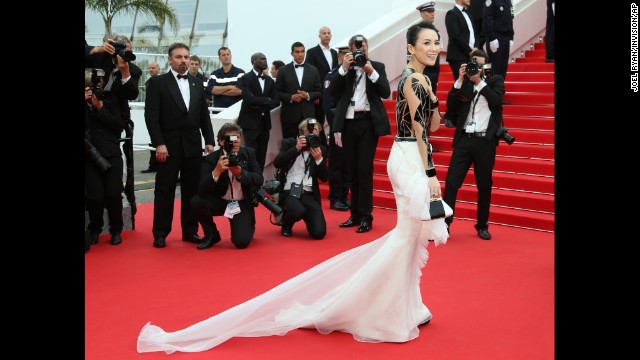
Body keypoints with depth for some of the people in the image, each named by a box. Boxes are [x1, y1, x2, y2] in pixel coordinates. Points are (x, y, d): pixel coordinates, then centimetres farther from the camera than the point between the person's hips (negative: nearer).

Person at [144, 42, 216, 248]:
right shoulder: (157, 83, -1)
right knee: (165, 191, 1)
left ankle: (190, 231, 16)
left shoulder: (197, 84, 13)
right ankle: (160, 234, 9)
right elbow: (151, 116, -8)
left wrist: (209, 141, 4)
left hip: (193, 146, 4)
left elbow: (204, 116, 13)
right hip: (169, 145, -4)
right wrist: (159, 144, -15)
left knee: (192, 190, 7)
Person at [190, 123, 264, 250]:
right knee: (196, 201, -28)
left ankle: (248, 226, 22)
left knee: (241, 242, -18)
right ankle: (212, 234, -1)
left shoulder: (249, 153, -6)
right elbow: (202, 191, -22)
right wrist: (216, 172, -38)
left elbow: (259, 179, -12)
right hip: (220, 201, 0)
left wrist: (240, 173, -30)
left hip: (241, 204, 0)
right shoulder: (211, 159, -13)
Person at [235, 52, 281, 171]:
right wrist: (266, 100, -6)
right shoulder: (245, 79, -3)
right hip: (251, 121, -5)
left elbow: (276, 101, 6)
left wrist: (261, 105, -9)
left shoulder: (269, 80, 16)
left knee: (262, 155, 5)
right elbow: (249, 99, -17)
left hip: (264, 121, 5)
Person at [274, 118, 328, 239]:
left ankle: (307, 216, 20)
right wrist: (296, 148, -16)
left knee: (319, 232, -16)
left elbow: (324, 178, 5)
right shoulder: (289, 143, 6)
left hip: (309, 194, 2)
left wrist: (319, 159, -12)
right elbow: (277, 163, -10)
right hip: (289, 192, -2)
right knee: (298, 211, -37)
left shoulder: (321, 149, 11)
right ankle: (286, 225, 1)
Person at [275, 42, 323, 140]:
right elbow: (277, 92, 3)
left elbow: (319, 92, 10)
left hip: (308, 114, 1)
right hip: (290, 115, -1)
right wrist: (290, 97, -13)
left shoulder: (313, 70, 11)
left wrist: (308, 95, -9)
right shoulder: (283, 70, 5)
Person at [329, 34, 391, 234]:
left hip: (368, 123, -2)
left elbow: (386, 93, -5)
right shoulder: (343, 68, 9)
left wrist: (371, 72, -14)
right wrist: (344, 68, -10)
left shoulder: (377, 66, 6)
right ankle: (355, 214, 16)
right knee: (353, 171, 8)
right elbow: (332, 91, -3)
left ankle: (366, 216, -1)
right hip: (348, 123, 3)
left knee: (365, 171, -6)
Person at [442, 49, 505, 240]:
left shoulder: (495, 80, 7)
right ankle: (444, 223, 0)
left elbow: (497, 101, -10)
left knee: (484, 185, 7)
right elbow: (450, 105, 0)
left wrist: (479, 81, -10)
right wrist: (460, 80, -6)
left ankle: (482, 225, 20)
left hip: (485, 140, -1)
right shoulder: (463, 82, 10)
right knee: (451, 182, -5)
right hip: (464, 139, 1)